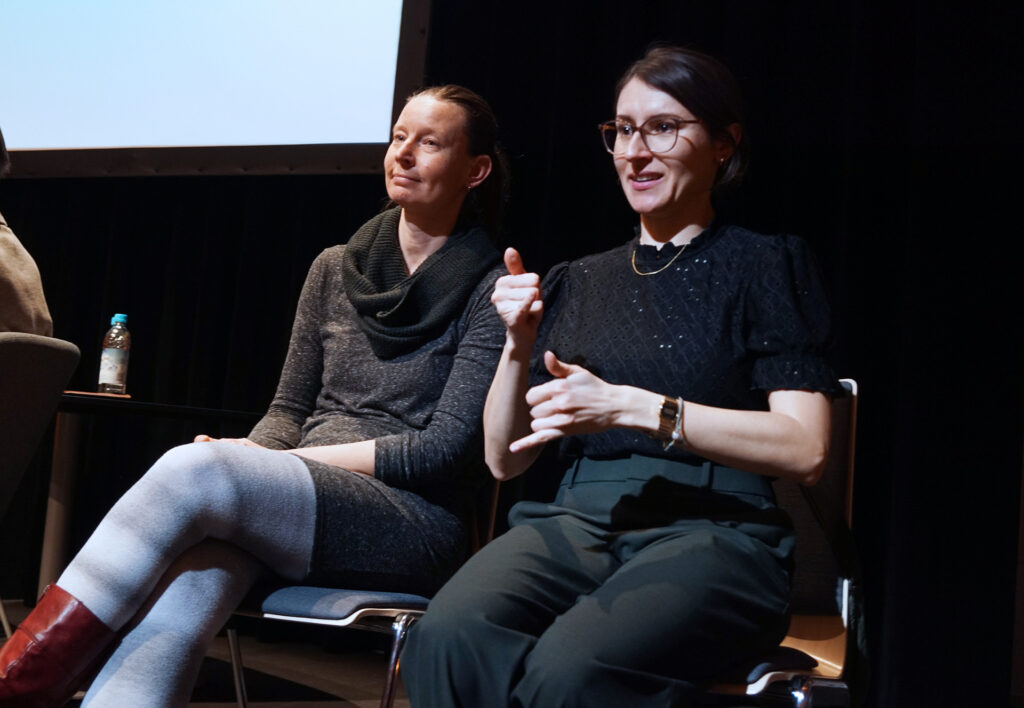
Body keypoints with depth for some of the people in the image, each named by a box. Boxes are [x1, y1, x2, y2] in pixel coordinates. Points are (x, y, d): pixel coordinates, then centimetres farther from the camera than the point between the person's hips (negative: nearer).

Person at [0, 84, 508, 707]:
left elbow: (449, 448, -6)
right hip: (304, 499, 4)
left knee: (194, 470, -30)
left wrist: (290, 460, -10)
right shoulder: (335, 269, 18)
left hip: (415, 523, -4)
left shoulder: (490, 291, 1)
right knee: (180, 592, -31)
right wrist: (246, 457, -5)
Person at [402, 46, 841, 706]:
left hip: (713, 532, -3)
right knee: (448, 638, -31)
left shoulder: (766, 265, 8)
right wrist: (519, 346, 0)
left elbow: (806, 450, -5)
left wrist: (632, 407, -12)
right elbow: (506, 459, 19)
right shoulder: (577, 283, 21)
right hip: (578, 524, 4)